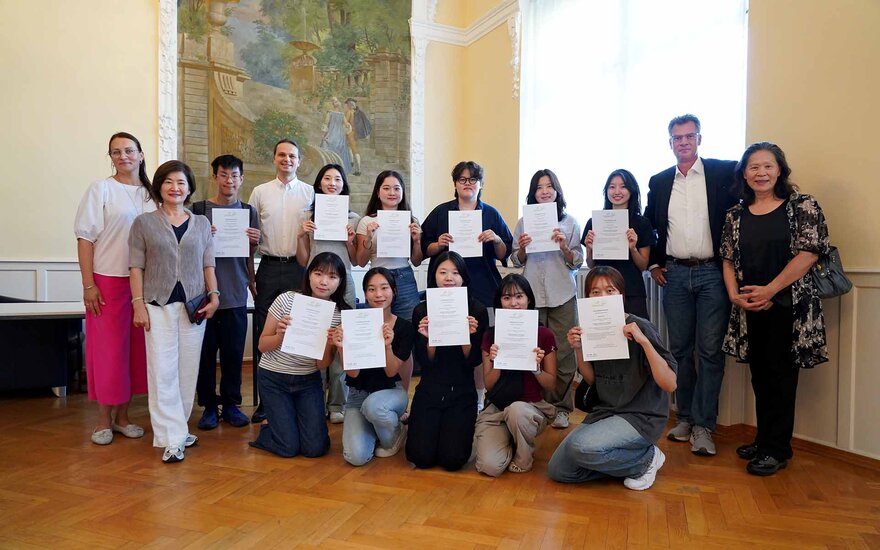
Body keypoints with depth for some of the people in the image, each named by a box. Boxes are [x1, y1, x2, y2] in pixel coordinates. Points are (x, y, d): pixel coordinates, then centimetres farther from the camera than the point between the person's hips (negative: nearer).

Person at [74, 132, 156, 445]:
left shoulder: (151, 194, 9)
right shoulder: (101, 189, -2)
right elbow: (85, 238, -5)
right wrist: (88, 284, -10)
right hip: (108, 281, -4)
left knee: (135, 348, 8)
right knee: (107, 348, 3)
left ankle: (122, 416, 22)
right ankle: (103, 421, 17)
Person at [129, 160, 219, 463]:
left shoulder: (201, 223, 11)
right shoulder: (144, 222, 5)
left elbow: (208, 265, 10)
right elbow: (136, 267, 2)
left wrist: (214, 295, -1)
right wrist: (138, 304, -6)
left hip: (194, 305, 2)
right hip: (159, 305, -2)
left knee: (188, 368, 5)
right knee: (163, 370, -5)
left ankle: (176, 428, 20)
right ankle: (172, 438, 0)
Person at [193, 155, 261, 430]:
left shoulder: (248, 211, 9)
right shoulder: (200, 209, 3)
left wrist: (254, 241, -6)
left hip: (236, 293, 1)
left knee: (234, 351, 6)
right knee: (206, 350, 4)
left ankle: (231, 404, 19)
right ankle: (209, 406, 17)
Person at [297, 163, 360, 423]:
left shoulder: (353, 218, 10)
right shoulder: (308, 216, 10)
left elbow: (357, 260, 12)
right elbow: (303, 261, 10)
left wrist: (350, 240, -4)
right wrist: (301, 235, -5)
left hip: (343, 283, 0)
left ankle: (337, 404, 12)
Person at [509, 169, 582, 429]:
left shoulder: (570, 222, 6)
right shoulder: (524, 222, 9)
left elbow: (577, 262, 4)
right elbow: (516, 262, 12)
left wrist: (564, 245, -13)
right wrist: (521, 248, -7)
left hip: (562, 295, -1)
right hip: (532, 294, 1)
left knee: (563, 352, 1)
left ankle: (561, 407, 14)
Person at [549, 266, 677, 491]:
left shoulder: (640, 328, -16)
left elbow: (669, 384, -22)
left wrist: (644, 341, -32)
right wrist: (578, 349, -8)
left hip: (642, 417, -6)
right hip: (606, 412, 6)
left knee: (580, 446, -31)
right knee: (557, 470, -2)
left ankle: (646, 458, -3)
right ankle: (625, 457, 13)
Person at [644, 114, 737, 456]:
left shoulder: (723, 172, 1)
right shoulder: (659, 182, 10)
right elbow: (648, 225, 18)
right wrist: (653, 264, 9)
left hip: (712, 274, -3)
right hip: (674, 274, 3)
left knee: (710, 350, -2)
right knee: (680, 349, 8)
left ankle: (703, 426, 6)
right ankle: (685, 417, 20)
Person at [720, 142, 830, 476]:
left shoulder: (802, 206, -3)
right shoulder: (736, 215, 10)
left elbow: (808, 253, -11)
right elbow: (729, 260, 9)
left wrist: (769, 290, -16)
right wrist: (735, 294, -6)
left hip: (788, 306, -4)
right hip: (750, 309, 4)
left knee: (779, 376, 1)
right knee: (759, 375, 12)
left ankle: (777, 449, 13)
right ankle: (764, 440, 26)